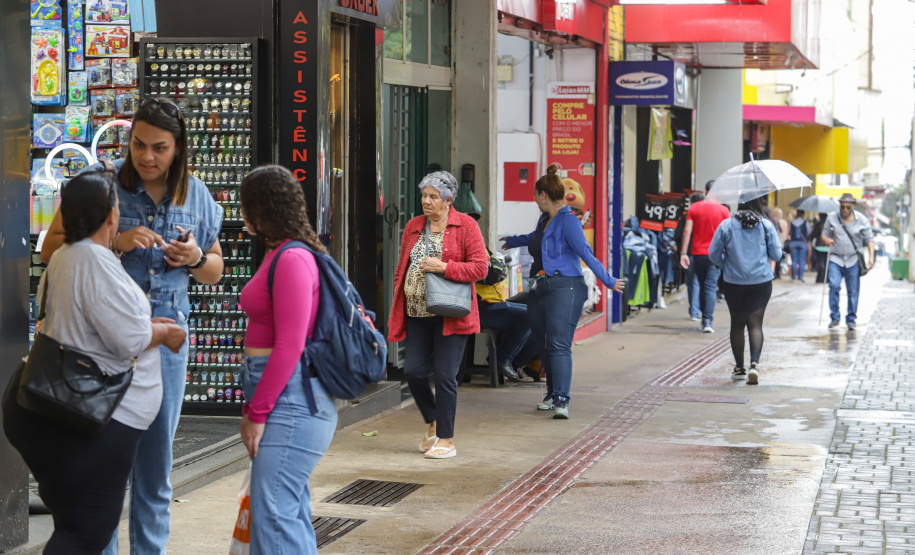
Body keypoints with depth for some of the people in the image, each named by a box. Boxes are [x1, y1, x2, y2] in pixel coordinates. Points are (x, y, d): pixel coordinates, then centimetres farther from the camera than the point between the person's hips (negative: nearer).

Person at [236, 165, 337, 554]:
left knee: (273, 515, -11)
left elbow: (289, 347, -18)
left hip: (289, 397, -10)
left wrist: (257, 412, -15)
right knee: (292, 513, 14)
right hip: (280, 399, 10)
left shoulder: (292, 260, -14)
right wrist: (254, 407, 15)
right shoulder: (278, 255, 15)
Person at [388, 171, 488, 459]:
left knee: (445, 376, -4)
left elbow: (480, 268, -8)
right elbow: (401, 267, 19)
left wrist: (443, 267, -17)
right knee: (413, 371, 0)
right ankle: (433, 422, 25)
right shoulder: (414, 226, 13)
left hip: (450, 314, -5)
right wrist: (399, 299, 10)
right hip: (417, 313, 5)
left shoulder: (465, 225, -3)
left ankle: (446, 440, 7)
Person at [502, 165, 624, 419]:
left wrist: (608, 281, -18)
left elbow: (585, 252, -14)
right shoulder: (544, 220, 17)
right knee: (544, 345, 9)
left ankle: (562, 400, -23)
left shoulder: (568, 220, -10)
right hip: (540, 290, 9)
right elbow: (534, 238, 40)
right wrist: (511, 241, 59)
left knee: (559, 345, -16)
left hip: (564, 288, -8)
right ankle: (552, 394, 20)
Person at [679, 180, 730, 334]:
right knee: (711, 287, -4)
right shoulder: (723, 210, -3)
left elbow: (687, 231, -2)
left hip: (698, 253, 2)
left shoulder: (694, 208, 2)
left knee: (702, 286, 15)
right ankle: (708, 321, -13)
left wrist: (683, 253, -1)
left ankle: (704, 318, 22)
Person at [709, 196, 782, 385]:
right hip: (761, 282, 0)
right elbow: (776, 254, 0)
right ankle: (754, 363, -19)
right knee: (755, 323, 0)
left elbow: (714, 254, -1)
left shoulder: (726, 225, -4)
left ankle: (739, 367, 17)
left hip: (734, 282, 0)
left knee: (737, 324, 12)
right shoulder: (766, 226, -4)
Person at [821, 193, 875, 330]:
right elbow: (825, 235, 10)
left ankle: (851, 319, 15)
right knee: (834, 286, -16)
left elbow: (869, 239, 5)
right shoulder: (832, 218, 2)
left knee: (853, 291, 1)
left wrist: (871, 256, -6)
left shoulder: (861, 220, 1)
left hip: (853, 260, 0)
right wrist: (826, 240, -14)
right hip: (836, 259, 0)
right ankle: (834, 317, -4)